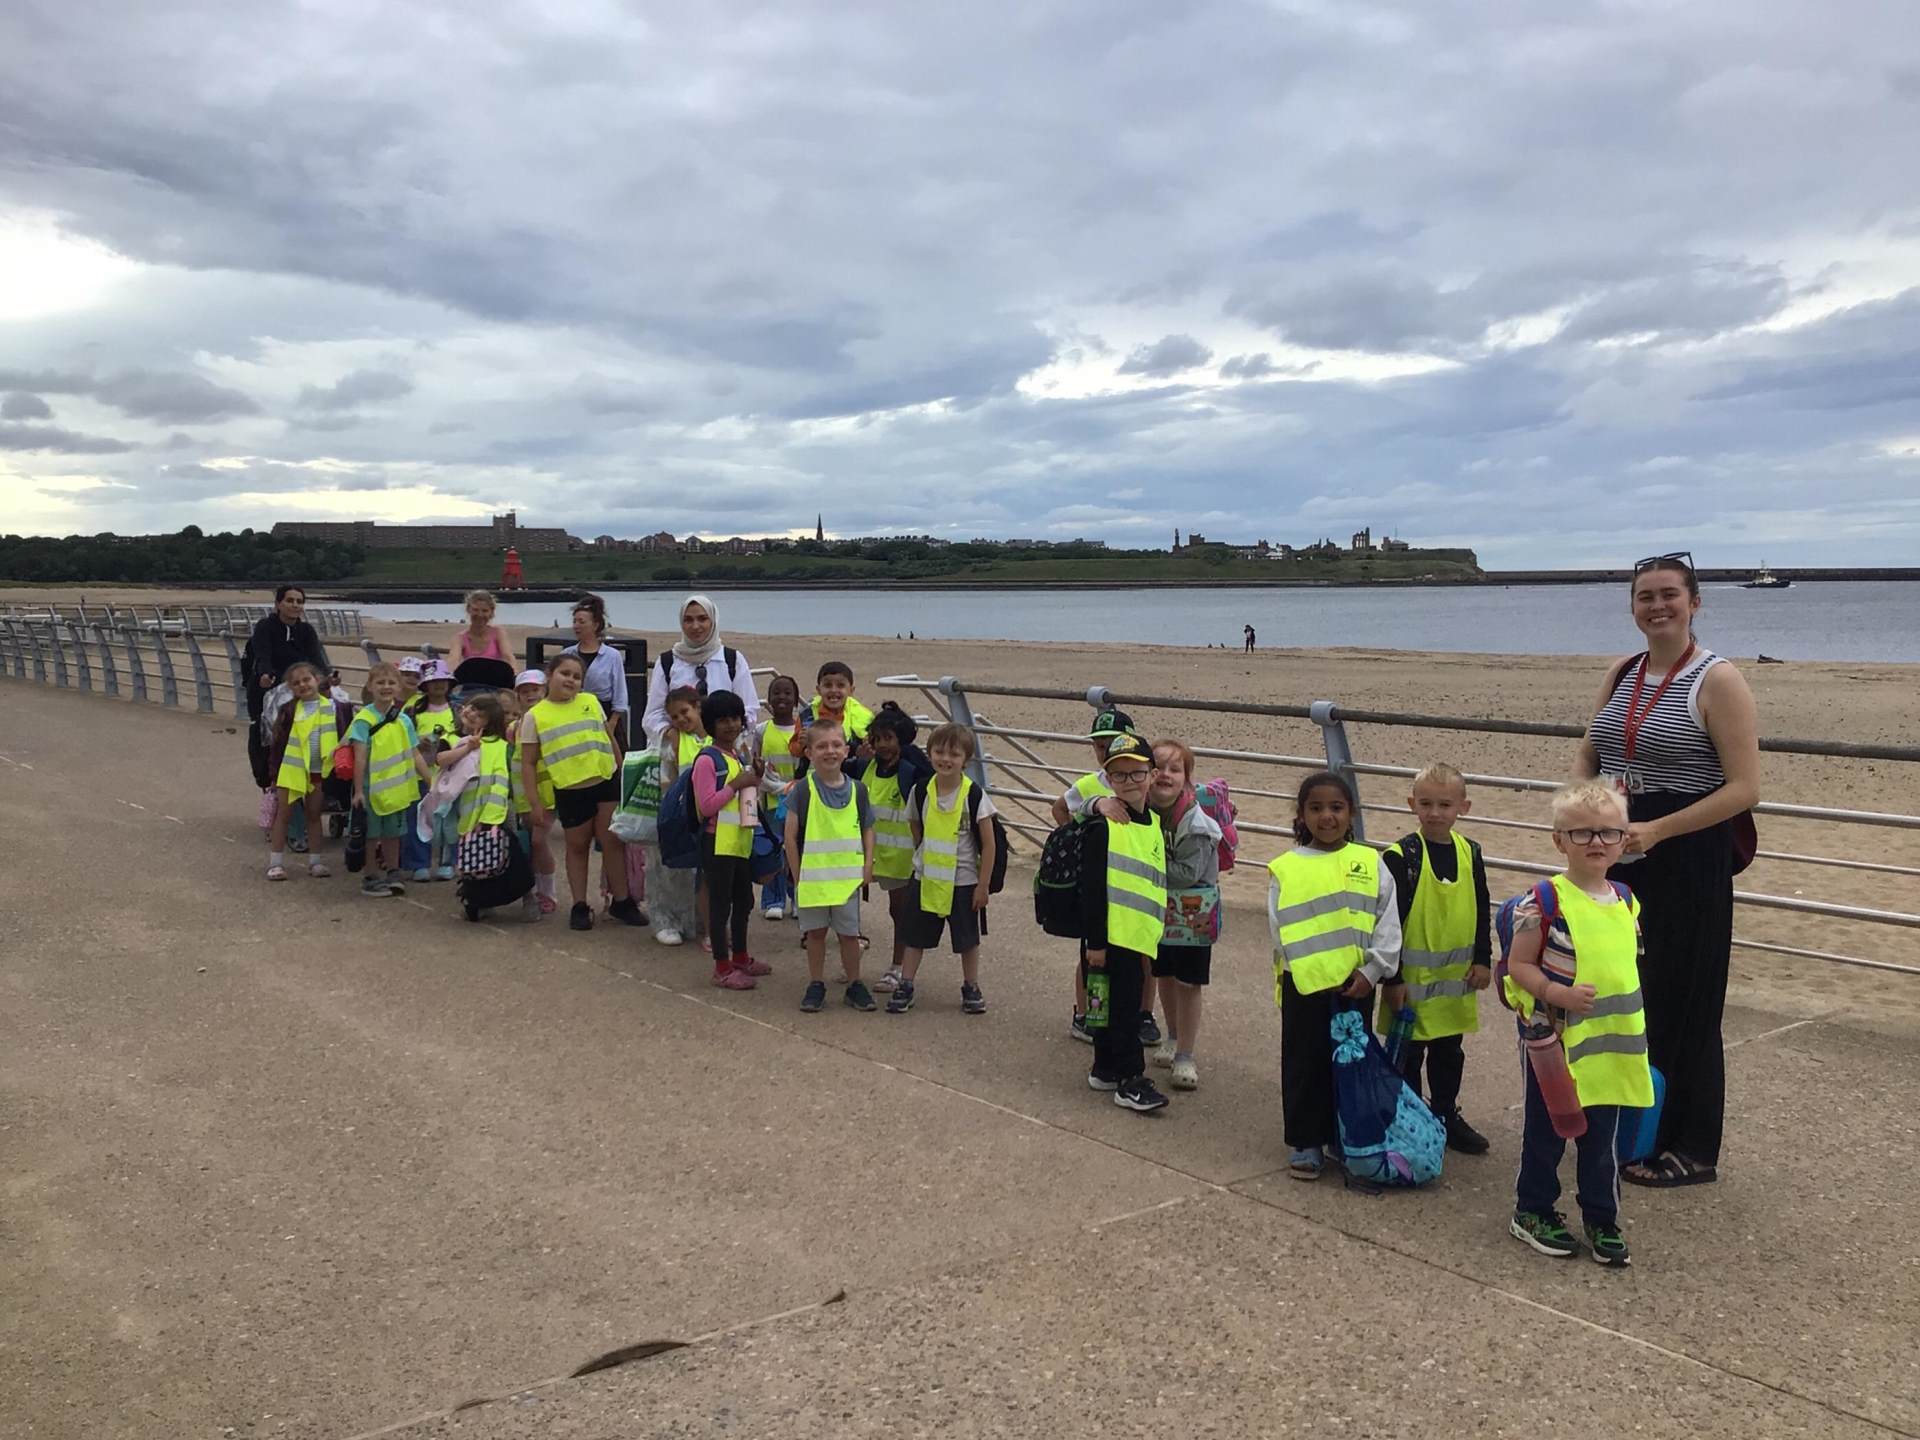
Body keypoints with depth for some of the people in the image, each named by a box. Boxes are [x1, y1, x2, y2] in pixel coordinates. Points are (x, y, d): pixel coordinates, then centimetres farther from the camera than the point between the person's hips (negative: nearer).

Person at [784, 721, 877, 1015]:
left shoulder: (857, 790, 0)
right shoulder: (803, 790, -8)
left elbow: (867, 830, 10)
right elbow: (791, 835, -6)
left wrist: (868, 867, -1)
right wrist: (798, 875, -7)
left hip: (848, 876, 2)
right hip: (812, 876, -2)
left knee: (849, 932, 9)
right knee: (815, 932, 9)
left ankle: (854, 985, 23)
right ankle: (816, 985, 23)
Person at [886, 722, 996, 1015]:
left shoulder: (974, 795, -15)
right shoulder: (920, 790, -6)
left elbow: (988, 843, -10)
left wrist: (984, 884, -10)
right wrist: (925, 857, 7)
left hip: (963, 881, -2)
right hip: (925, 878, 3)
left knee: (968, 938, 11)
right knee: (915, 935, 10)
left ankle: (971, 988, 27)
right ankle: (904, 987, 21)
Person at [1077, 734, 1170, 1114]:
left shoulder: (1154, 823, 10)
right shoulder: (1103, 826, -13)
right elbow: (1091, 888, -14)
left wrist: (1153, 933, 20)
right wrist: (1095, 941, -16)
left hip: (1140, 937, 7)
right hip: (1110, 936, -7)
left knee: (1120, 1006, 17)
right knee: (1122, 1008, -2)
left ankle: (1105, 1069, 29)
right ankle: (1130, 1081, 6)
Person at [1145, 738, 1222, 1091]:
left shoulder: (1195, 821, -24)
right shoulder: (1141, 808, -10)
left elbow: (1188, 873, -26)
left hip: (1192, 911, -5)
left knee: (1188, 982, 1)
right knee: (1164, 974, 19)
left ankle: (1186, 1055, 12)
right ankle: (1174, 1036, 41)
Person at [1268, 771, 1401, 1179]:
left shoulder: (1370, 864, 2)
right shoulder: (1286, 869, -2)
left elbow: (1387, 925, 1)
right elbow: (1282, 929, -4)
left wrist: (1371, 971, -8)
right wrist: (1311, 967, -12)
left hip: (1356, 983, 2)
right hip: (1304, 984, -2)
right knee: (1304, 1064, 6)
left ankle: (1346, 1138, 29)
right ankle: (1305, 1143, 18)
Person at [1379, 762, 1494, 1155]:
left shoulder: (1469, 853, 2)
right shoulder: (1401, 857, -14)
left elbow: (1482, 912, 12)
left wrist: (1483, 960, 6)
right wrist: (1392, 978, -13)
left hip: (1457, 977, 5)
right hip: (1412, 976, -5)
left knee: (1450, 1051, 18)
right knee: (1408, 1053, 6)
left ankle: (1446, 1115, 33)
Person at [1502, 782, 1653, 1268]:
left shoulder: (1625, 900, 4)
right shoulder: (1546, 899, -15)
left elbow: (1625, 965, 15)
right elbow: (1518, 965, -11)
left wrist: (1635, 1030, 13)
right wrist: (1557, 993, -26)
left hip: (1610, 1044, 5)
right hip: (1553, 1039, -5)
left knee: (1602, 1136, 15)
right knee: (1546, 1132, 10)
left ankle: (1602, 1220, 29)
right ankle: (1531, 1212, 26)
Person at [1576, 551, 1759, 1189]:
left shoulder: (1717, 681, -11)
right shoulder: (1621, 675, 9)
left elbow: (1744, 788, -15)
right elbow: (1587, 757, 18)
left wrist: (1656, 830, -21)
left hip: (1685, 859, -6)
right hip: (1616, 855, 7)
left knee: (1678, 1002, 3)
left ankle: (1689, 1149, 18)